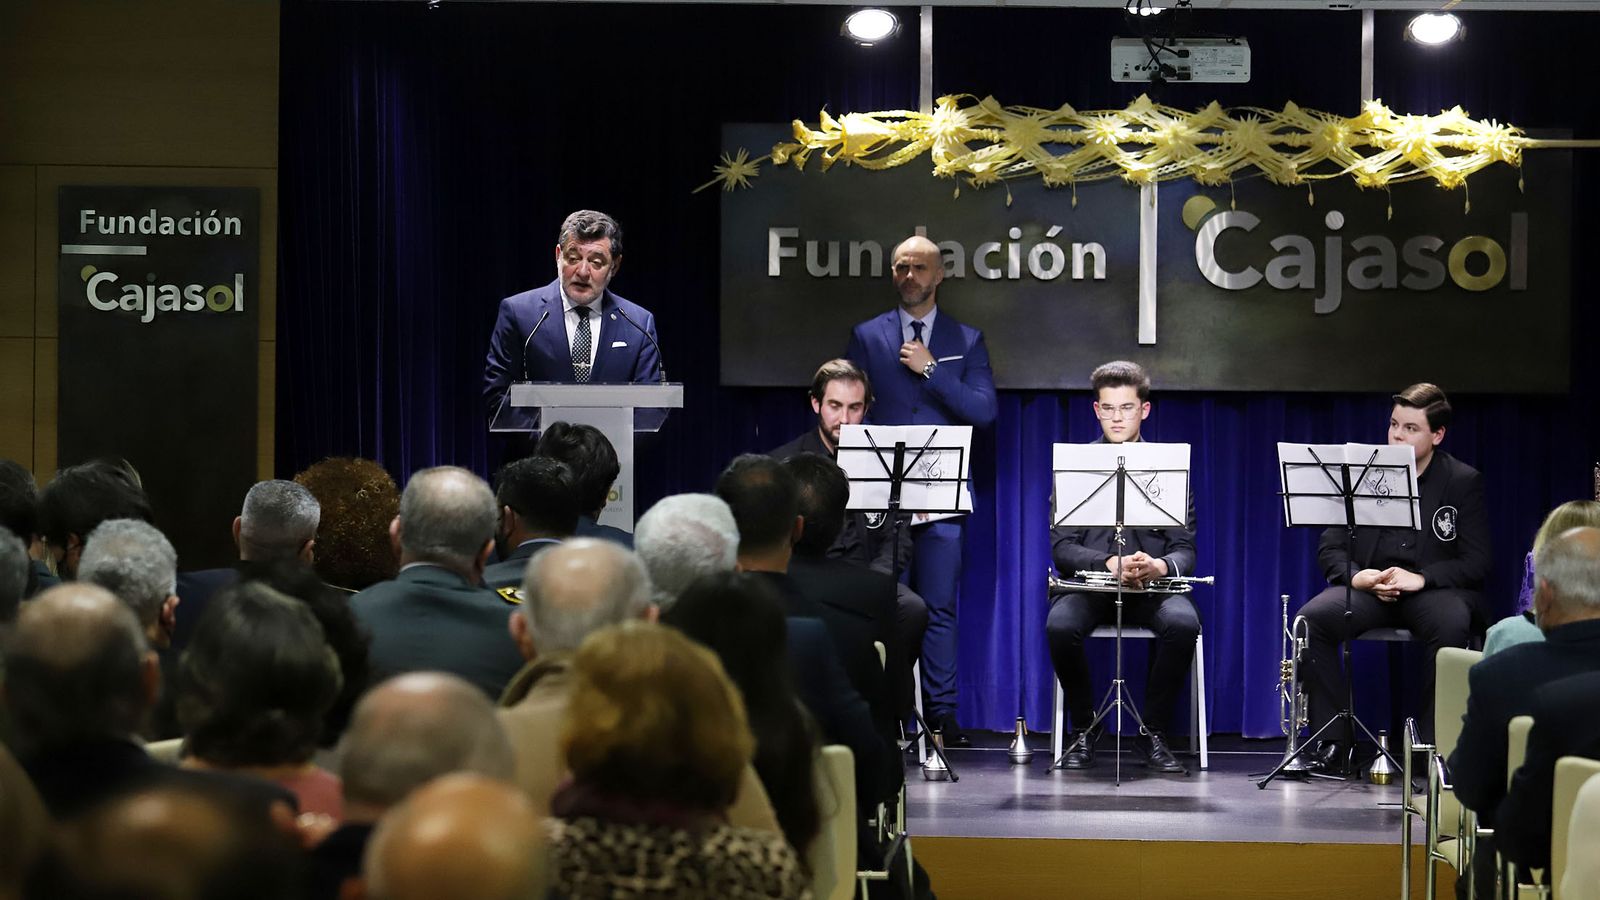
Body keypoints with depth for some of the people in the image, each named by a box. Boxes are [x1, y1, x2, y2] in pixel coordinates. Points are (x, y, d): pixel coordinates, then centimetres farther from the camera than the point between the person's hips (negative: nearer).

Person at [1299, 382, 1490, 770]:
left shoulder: (1463, 482, 3)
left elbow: (1476, 562, -4)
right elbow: (1330, 548, 8)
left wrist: (1421, 578, -20)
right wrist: (1355, 575, -15)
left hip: (1432, 588, -2)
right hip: (1368, 586, 2)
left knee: (1451, 625, -37)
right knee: (1312, 618, -28)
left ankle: (1433, 742, -24)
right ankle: (1334, 742, -21)